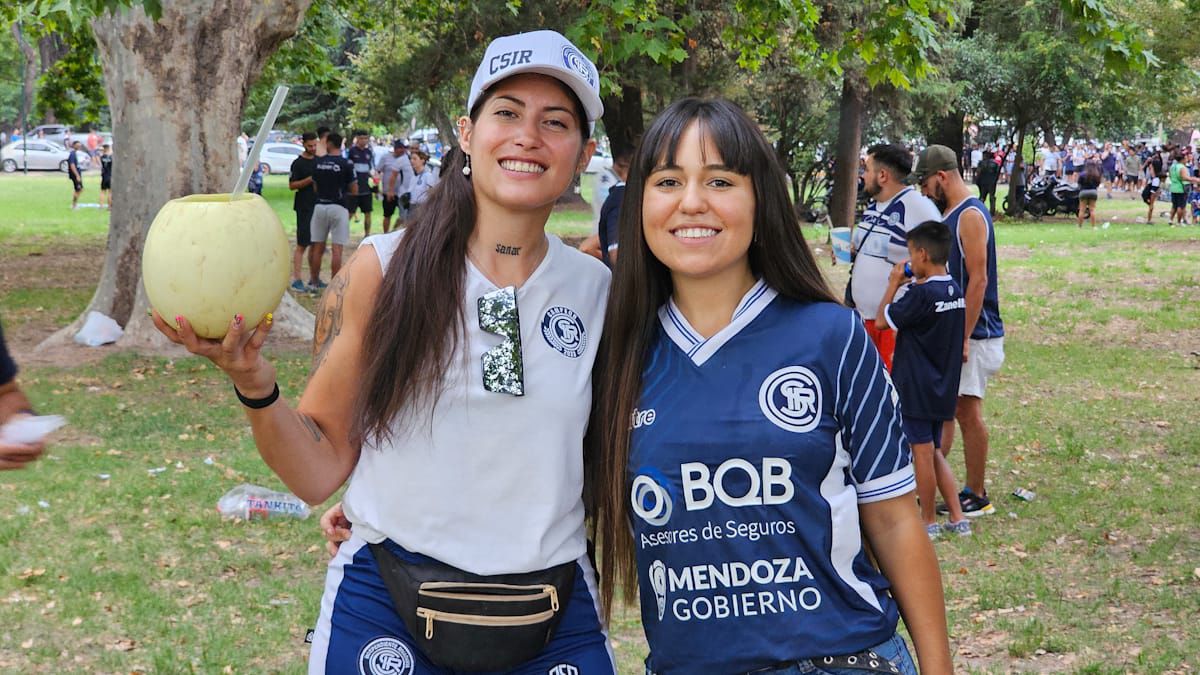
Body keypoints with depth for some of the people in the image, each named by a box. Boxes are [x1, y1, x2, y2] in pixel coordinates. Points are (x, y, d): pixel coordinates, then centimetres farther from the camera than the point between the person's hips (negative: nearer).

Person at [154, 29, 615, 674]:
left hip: (553, 621, 2)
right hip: (384, 615, -1)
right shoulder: (382, 270, -6)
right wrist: (256, 387, -19)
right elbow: (320, 470, -6)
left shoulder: (599, 291, -1)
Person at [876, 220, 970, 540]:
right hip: (943, 388, 8)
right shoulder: (954, 291, 5)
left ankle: (928, 522, 12)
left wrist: (894, 284, -2)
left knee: (922, 452, 2)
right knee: (934, 452, 17)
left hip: (916, 390, -8)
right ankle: (958, 518, 15)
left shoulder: (921, 295, -20)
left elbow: (883, 319, -13)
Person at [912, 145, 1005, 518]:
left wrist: (964, 338, -22)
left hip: (971, 334, -9)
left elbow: (978, 281, -21)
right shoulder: (948, 214, 13)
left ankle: (976, 496, 6)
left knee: (967, 411, -2)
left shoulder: (971, 216, -16)